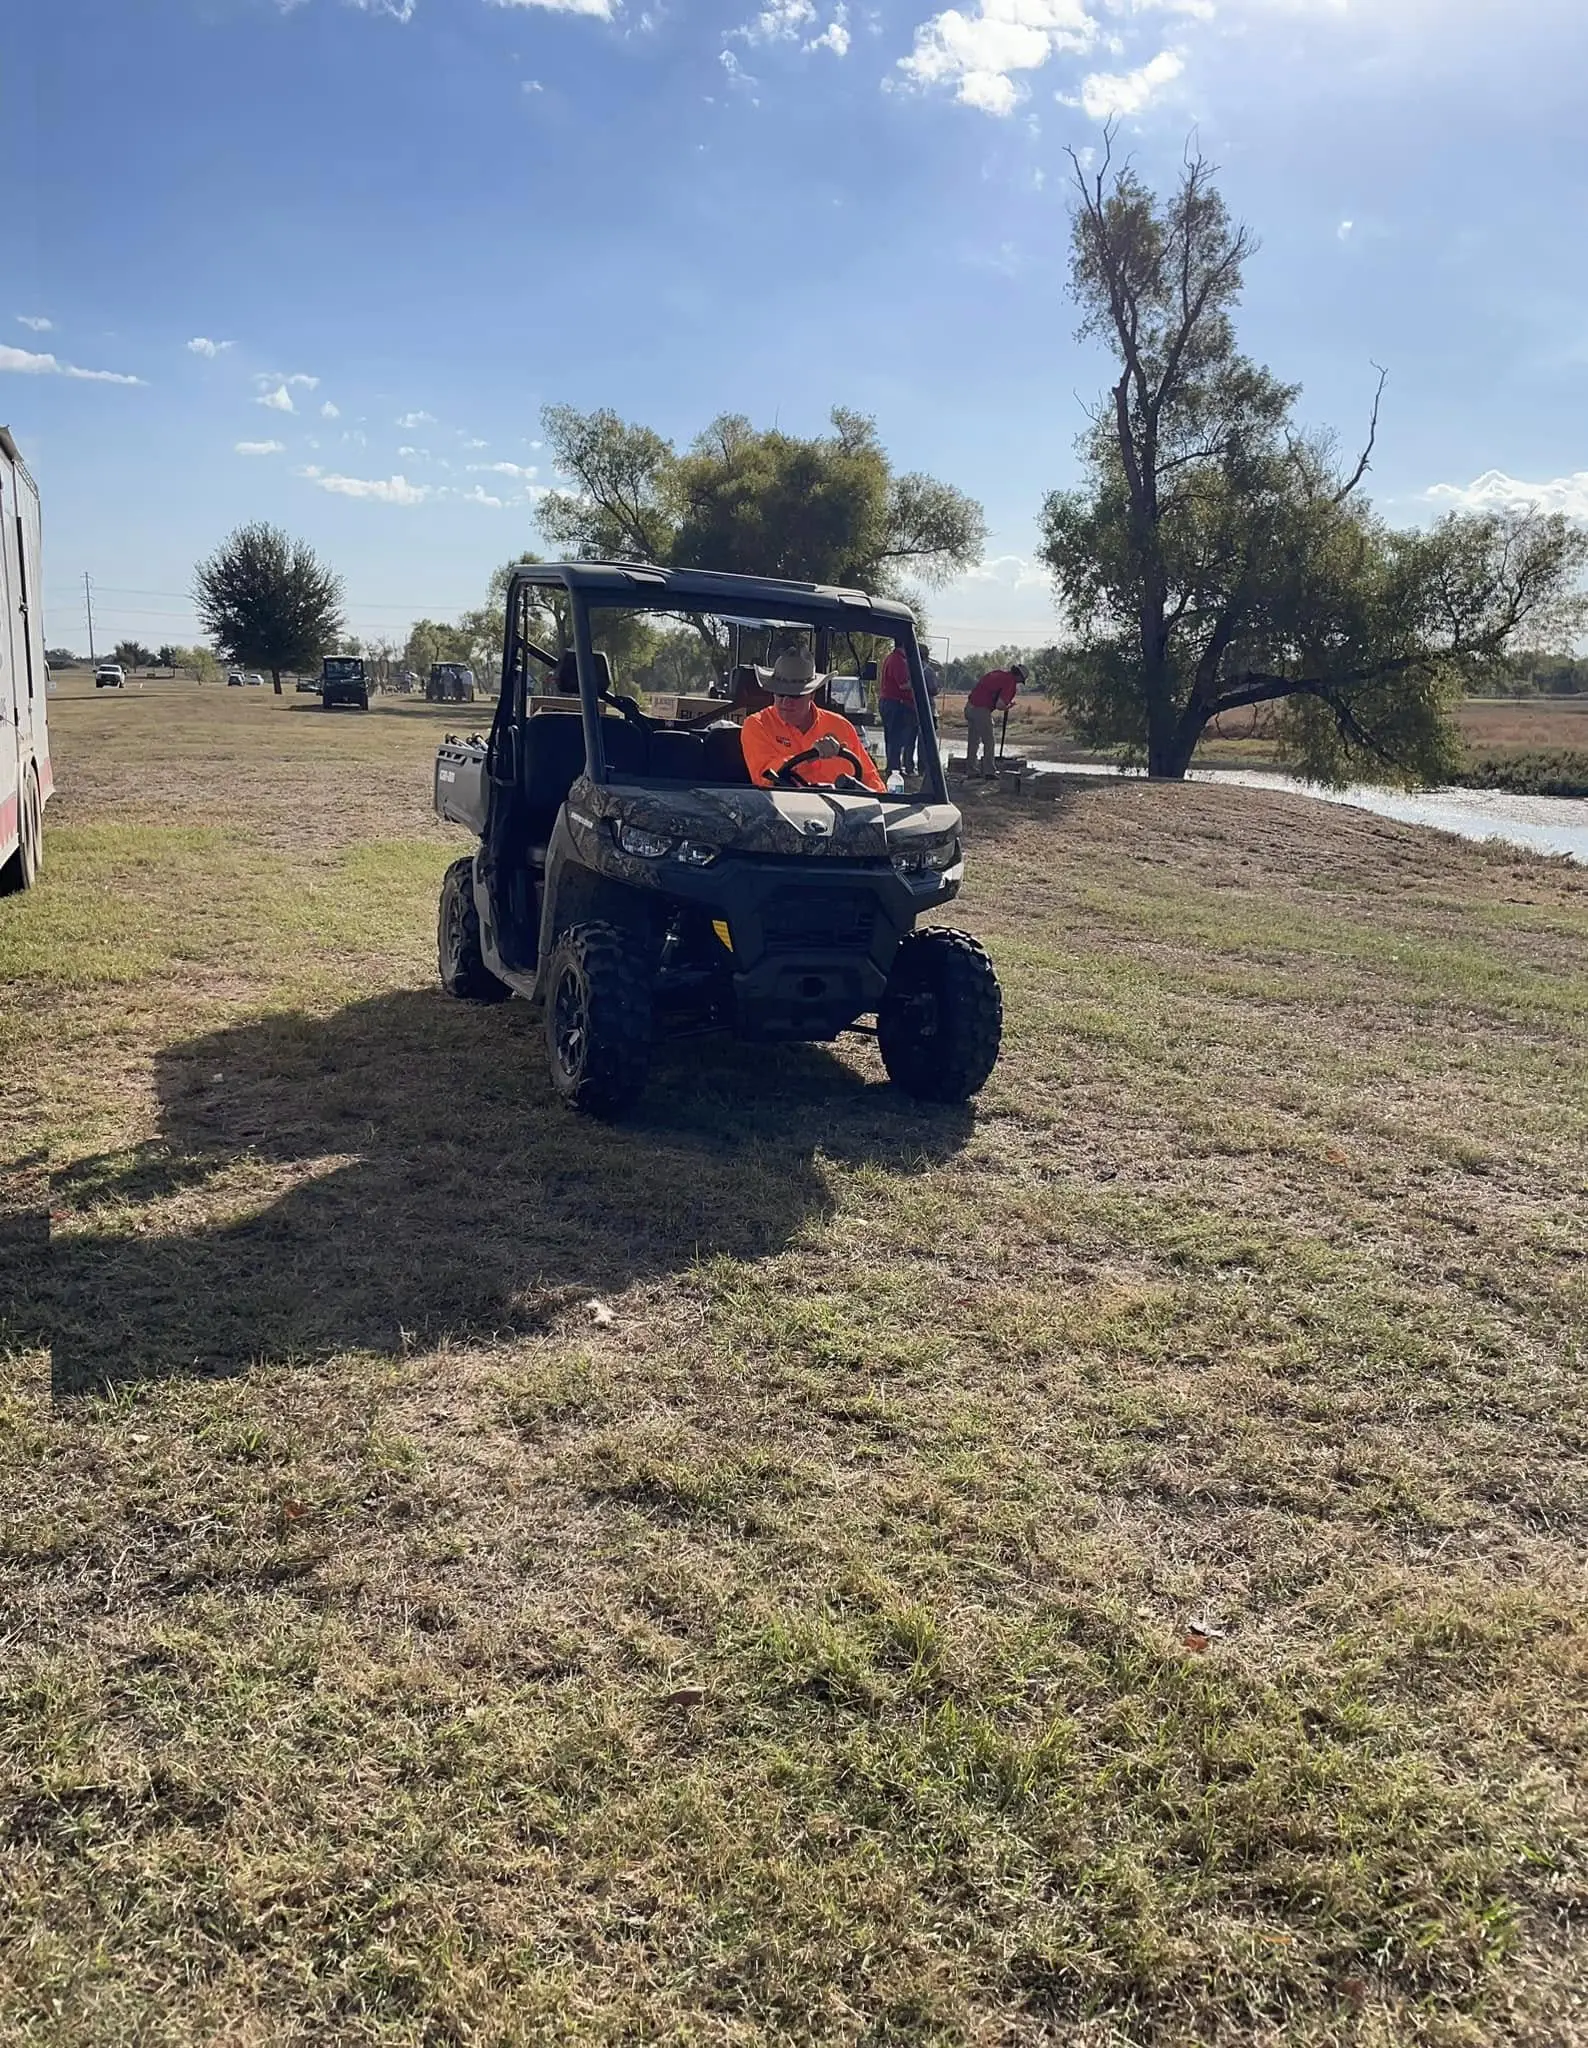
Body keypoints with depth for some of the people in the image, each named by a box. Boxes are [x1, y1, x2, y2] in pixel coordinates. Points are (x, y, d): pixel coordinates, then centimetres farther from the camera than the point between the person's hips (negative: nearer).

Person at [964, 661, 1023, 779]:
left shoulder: (997, 672, 15)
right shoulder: (1010, 682, -9)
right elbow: (999, 705, -17)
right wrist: (1008, 707, 5)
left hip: (969, 706, 8)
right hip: (981, 710, -8)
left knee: (973, 741, 15)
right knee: (988, 741, 3)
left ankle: (970, 769, 20)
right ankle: (990, 770, 4)